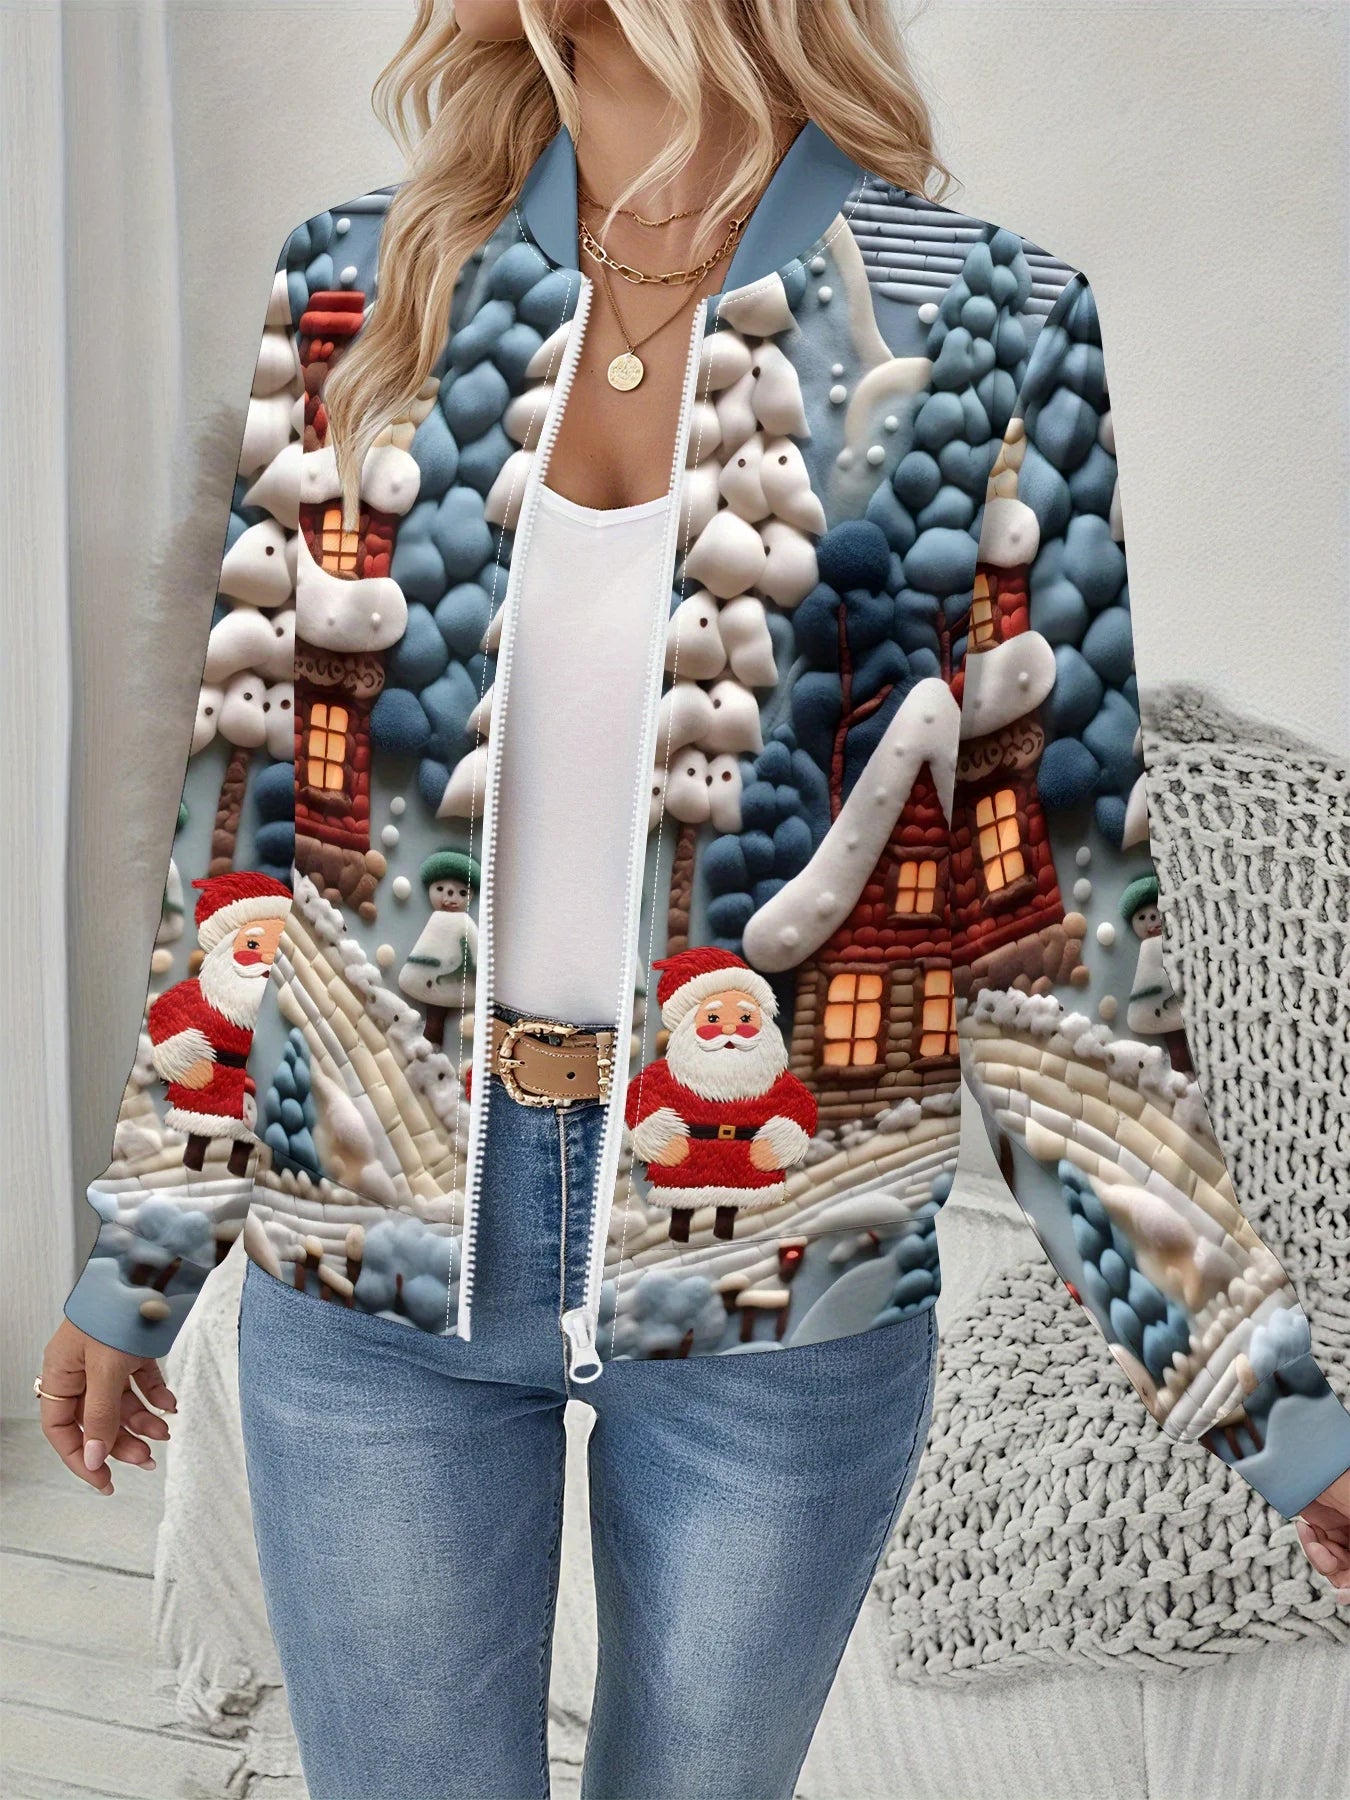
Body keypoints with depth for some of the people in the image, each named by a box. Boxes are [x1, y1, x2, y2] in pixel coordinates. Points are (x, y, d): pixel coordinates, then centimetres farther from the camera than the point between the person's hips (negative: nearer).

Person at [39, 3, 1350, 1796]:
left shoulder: (977, 334, -6)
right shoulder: (360, 288, 0)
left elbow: (1040, 921, -4)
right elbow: (259, 811, 4)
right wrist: (139, 1255, 10)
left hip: (783, 1291, -1)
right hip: (375, 1268, 2)